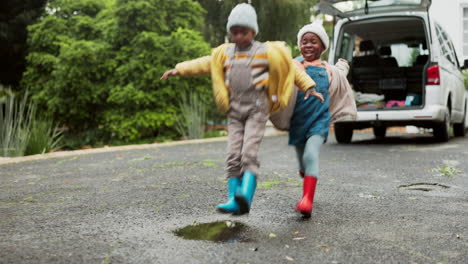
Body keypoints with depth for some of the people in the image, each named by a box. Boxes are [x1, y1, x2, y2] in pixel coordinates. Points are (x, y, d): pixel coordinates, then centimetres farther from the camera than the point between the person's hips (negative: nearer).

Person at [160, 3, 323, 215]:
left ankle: (246, 196, -32)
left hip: (257, 109, -4)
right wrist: (178, 70, 14)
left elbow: (292, 68, 5)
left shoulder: (266, 52, 3)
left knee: (249, 152, -19)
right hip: (235, 111, 4)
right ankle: (233, 200, -4)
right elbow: (203, 64, 20)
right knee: (233, 155, -4)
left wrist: (309, 88, -3)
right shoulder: (225, 53, 15)